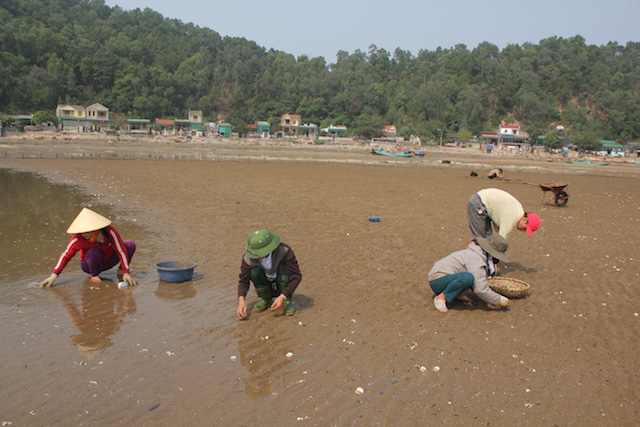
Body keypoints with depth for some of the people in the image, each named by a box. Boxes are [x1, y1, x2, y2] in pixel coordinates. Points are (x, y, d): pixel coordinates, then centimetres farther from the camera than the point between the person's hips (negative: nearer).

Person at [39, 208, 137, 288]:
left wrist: (126, 273, -31)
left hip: (108, 261, 1)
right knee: (94, 251, -37)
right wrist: (54, 276, -21)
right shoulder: (78, 239, -26)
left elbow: (121, 250, -26)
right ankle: (94, 275, -10)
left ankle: (121, 270, 1)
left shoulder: (109, 231, -27)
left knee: (131, 245, -20)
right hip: (90, 265, -1)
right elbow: (66, 255, -15)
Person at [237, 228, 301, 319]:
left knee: (282, 267, -32)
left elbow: (296, 276, -28)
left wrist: (283, 297, -39)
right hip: (267, 288, 2)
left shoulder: (284, 251, -30)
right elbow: (243, 281, -12)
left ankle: (287, 301, -13)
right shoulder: (248, 259, -23)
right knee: (255, 271, -28)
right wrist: (241, 300, -31)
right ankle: (266, 300, -3)